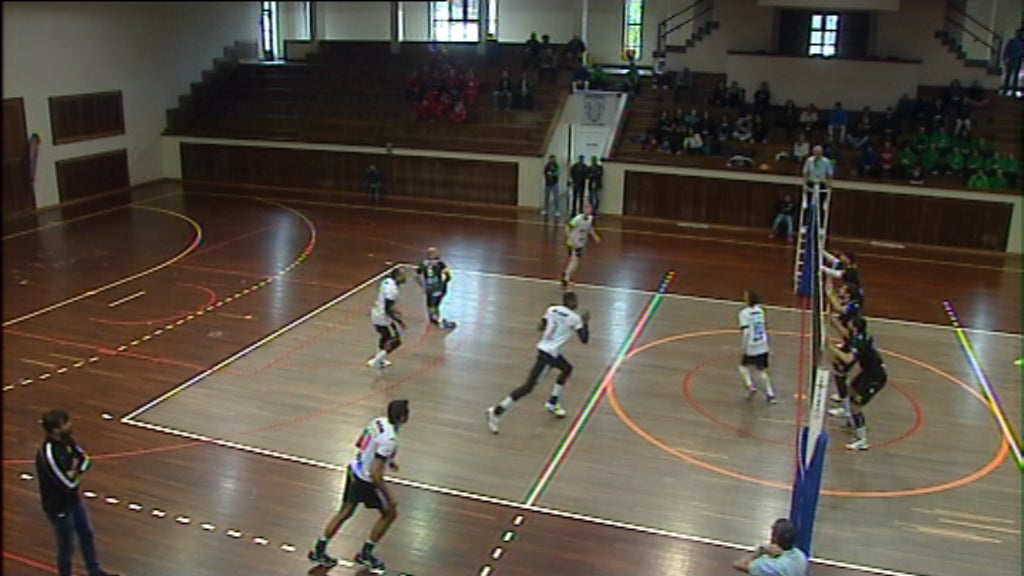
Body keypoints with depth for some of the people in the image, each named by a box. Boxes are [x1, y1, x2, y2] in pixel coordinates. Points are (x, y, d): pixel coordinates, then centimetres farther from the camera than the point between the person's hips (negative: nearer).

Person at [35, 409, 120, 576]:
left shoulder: (66, 440, -8)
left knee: (87, 535, 24)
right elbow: (70, 483, -30)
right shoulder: (48, 454, -34)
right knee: (67, 547, 10)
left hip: (74, 499, 9)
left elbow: (86, 460, 1)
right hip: (59, 508, -9)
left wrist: (74, 470, -18)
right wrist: (76, 468, -11)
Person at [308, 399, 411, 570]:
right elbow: (375, 475, -29)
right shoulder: (389, 440, -28)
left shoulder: (377, 422, -3)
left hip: (353, 470, 8)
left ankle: (319, 550, 30)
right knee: (390, 513, 13)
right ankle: (365, 554, 23)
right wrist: (389, 498, -20)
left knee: (344, 512, 23)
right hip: (365, 481, -8)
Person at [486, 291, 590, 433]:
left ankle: (552, 402, 32)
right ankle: (497, 411, -11)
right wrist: (586, 322, 6)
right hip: (548, 353, -9)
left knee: (567, 368, 29)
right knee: (528, 386, -8)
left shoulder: (552, 309, 9)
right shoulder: (575, 318, -8)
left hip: (544, 347, 9)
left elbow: (540, 327, 13)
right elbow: (585, 340, -7)